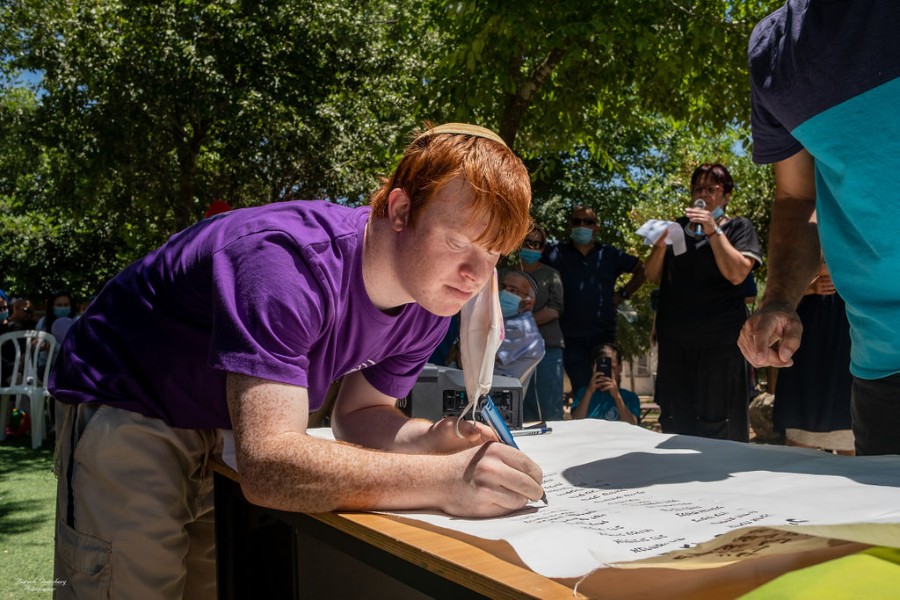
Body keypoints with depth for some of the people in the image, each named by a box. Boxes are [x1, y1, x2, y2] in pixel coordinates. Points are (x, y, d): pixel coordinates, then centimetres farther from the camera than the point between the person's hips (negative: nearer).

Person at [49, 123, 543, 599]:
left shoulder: (432, 292, -11)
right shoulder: (291, 263, -36)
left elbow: (358, 413, -1)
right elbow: (267, 465, -43)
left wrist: (429, 440, -22)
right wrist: (443, 481, -50)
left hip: (229, 421, 6)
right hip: (127, 412, -6)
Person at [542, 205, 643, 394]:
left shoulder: (610, 254, 12)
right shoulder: (556, 253, 7)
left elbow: (641, 270, 22)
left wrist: (624, 293, 11)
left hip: (604, 337, 1)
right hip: (571, 339, -1)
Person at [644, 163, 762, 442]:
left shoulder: (739, 227, 6)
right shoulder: (679, 227, 17)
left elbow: (737, 274, -11)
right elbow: (652, 277, 12)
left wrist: (713, 231, -14)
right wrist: (660, 246, -6)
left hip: (719, 342, -4)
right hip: (674, 340, 4)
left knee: (717, 426, -5)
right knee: (675, 423, 6)